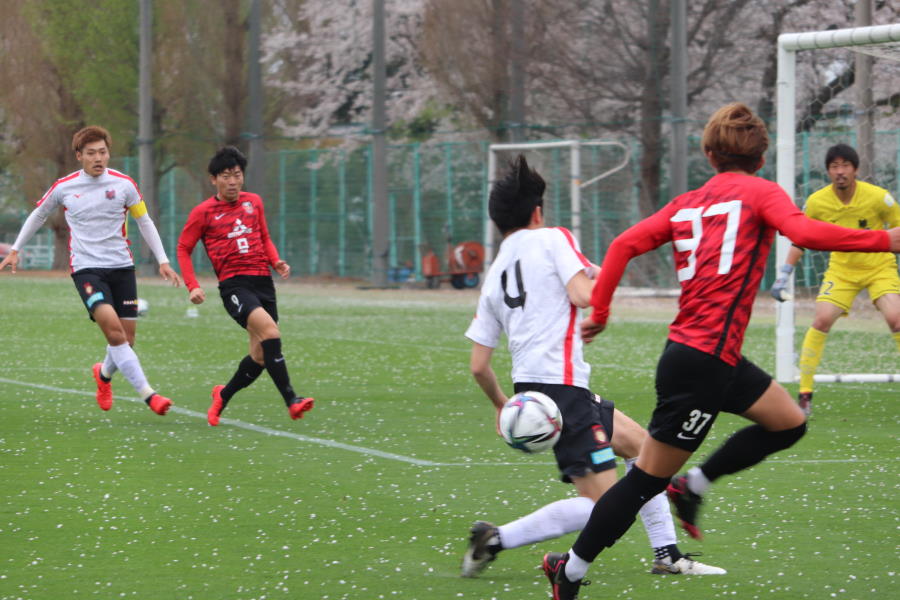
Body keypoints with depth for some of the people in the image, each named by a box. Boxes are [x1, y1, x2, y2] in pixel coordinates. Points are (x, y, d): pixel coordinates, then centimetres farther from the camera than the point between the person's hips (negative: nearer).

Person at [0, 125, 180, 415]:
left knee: (126, 339, 1)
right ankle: (147, 394, -27)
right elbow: (38, 215, 17)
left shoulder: (124, 184, 0)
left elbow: (144, 222, 12)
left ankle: (104, 373, 36)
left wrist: (163, 261, 8)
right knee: (112, 325, -24)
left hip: (122, 267, 2)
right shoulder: (63, 188, -1)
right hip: (86, 269, -2)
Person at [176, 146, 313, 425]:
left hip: (263, 281, 6)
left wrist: (276, 261, 5)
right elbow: (183, 248, 7)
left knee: (260, 356, 4)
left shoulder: (254, 202, 13)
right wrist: (193, 286, -4)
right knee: (269, 329, -29)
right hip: (234, 284, -5)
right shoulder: (204, 212, 1)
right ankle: (291, 400, -31)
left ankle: (223, 396, 29)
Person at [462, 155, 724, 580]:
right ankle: (496, 539, -14)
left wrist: (501, 406, 28)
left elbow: (478, 365, 12)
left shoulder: (493, 277, 16)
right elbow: (583, 294, -16)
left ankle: (667, 554, 22)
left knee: (639, 443, 23)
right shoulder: (551, 239, 0)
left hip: (531, 386, 9)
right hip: (560, 384, -9)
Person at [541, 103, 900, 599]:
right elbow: (805, 232, -22)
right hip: (704, 361, -8)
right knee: (648, 478, 0)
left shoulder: (687, 204, 14)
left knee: (789, 422, 19)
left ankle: (692, 486, 18)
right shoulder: (761, 193, -4)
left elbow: (624, 245, 7)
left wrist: (599, 310, 11)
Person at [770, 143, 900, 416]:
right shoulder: (816, 202, -12)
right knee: (822, 320, -15)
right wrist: (784, 276, -4)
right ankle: (805, 393, -5)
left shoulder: (878, 197, -18)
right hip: (841, 268, 2)